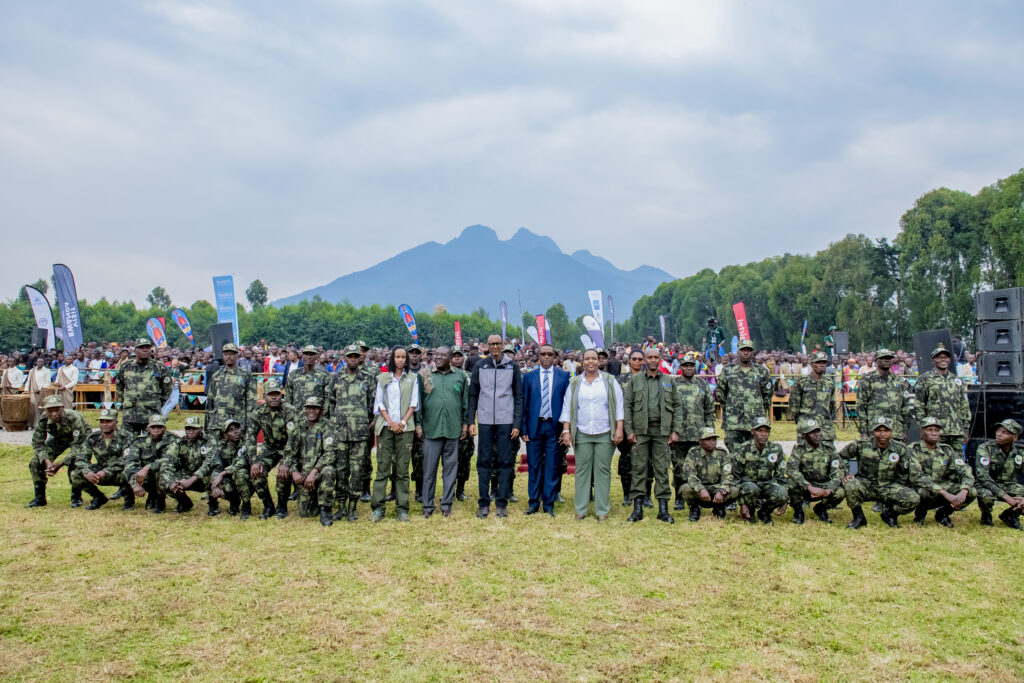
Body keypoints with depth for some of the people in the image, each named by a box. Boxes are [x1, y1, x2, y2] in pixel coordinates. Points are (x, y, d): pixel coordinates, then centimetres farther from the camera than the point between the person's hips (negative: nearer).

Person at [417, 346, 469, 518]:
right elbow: (418, 401, 6)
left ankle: (446, 504, 16)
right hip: (431, 429, -1)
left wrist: (465, 423, 8)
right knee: (429, 469, 2)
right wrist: (418, 424, 0)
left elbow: (466, 402, 12)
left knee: (450, 468, 6)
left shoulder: (460, 376, 8)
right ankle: (428, 505, 11)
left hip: (453, 430, 1)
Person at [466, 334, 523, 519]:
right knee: (483, 462, 3)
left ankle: (502, 503, 12)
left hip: (506, 421, -1)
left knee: (506, 462, 4)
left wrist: (517, 424, -3)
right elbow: (473, 395, 7)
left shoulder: (512, 366, 2)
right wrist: (470, 421, 1)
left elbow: (519, 396, 3)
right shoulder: (480, 366, 5)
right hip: (485, 421, 1)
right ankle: (484, 503, 11)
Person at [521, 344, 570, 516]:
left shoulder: (564, 376, 4)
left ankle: (549, 504, 13)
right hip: (534, 426, 1)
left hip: (554, 426, -1)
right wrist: (524, 429, 0)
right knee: (534, 466, 6)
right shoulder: (529, 377, 7)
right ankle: (534, 503, 16)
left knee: (552, 466, 3)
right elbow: (524, 404, 6)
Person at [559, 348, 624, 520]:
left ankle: (602, 510, 7)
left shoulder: (609, 381, 5)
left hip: (605, 434, -1)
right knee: (582, 471, 3)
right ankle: (581, 509, 8)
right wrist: (566, 431, 0)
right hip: (582, 434, 1)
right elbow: (567, 408, 8)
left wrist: (619, 429, -5)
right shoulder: (575, 383, 8)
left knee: (603, 471, 1)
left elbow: (619, 406, 3)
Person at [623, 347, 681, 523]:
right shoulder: (634, 380, 5)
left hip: (662, 431, 1)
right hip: (640, 430, -1)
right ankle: (638, 508, 7)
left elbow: (676, 407, 10)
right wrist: (629, 430, -5)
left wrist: (675, 430, 1)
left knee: (662, 469, 4)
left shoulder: (669, 381, 10)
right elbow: (627, 406, 2)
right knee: (639, 469, 1)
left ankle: (663, 508, 9)